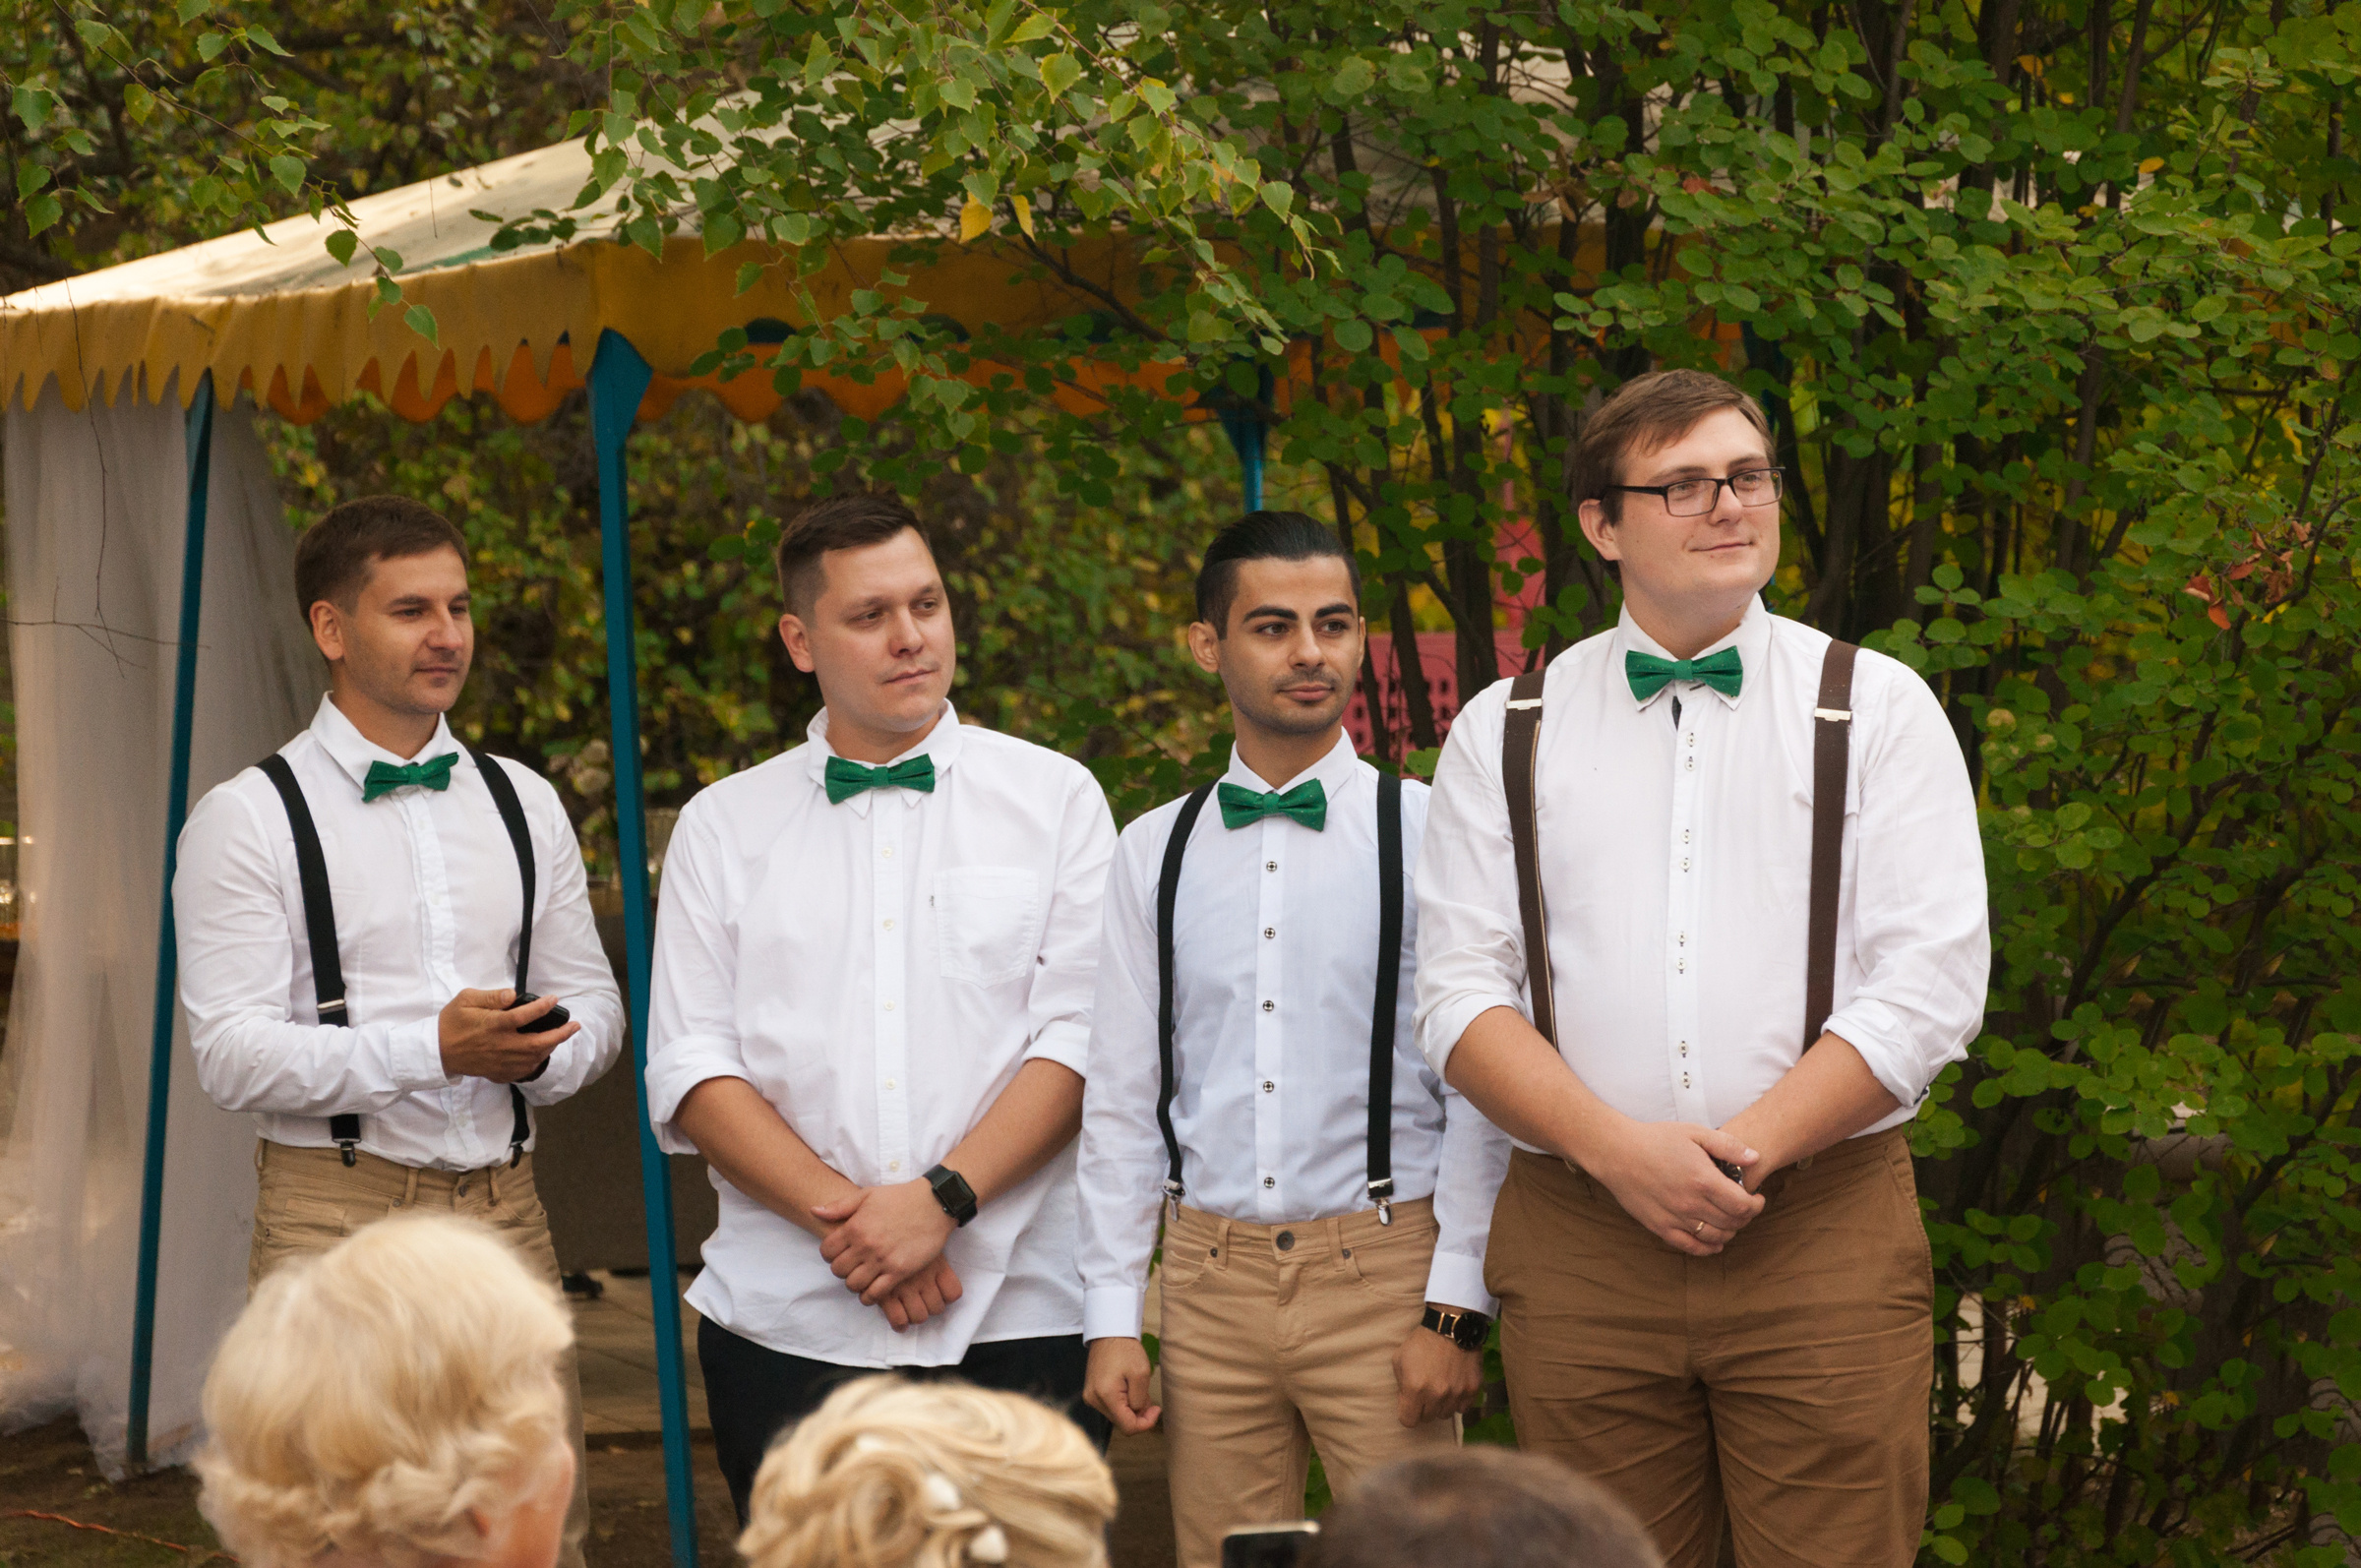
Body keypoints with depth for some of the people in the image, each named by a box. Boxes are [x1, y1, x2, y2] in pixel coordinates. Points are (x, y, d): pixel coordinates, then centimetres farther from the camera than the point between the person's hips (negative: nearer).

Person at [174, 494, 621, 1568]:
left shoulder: (523, 806, 15)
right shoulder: (249, 819, -1)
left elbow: (594, 1003, 19)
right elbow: (231, 1054, -9)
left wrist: (544, 1055, -5)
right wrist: (433, 1048, -20)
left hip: (503, 1207, 4)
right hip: (335, 1210, -4)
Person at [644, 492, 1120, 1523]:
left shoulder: (1053, 798, 7)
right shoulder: (723, 827, 10)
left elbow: (1080, 1040, -1)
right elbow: (689, 1068, 3)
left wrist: (943, 1199, -14)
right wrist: (839, 1216, -11)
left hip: (1015, 1317, -1)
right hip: (784, 1321, 1)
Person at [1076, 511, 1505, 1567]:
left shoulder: (1430, 832, 0)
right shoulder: (1152, 853, 9)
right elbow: (1119, 1096, 10)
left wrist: (1456, 1308, -8)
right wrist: (1112, 1319, 5)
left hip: (1381, 1276, -3)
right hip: (1212, 1280, 3)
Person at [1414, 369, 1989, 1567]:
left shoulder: (1876, 708, 7)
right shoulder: (1506, 732, 11)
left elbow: (1930, 984, -2)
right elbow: (1460, 996, 4)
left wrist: (1745, 1151, -12)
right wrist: (1620, 1152, -12)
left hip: (1823, 1235, -1)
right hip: (1575, 1239, 1)